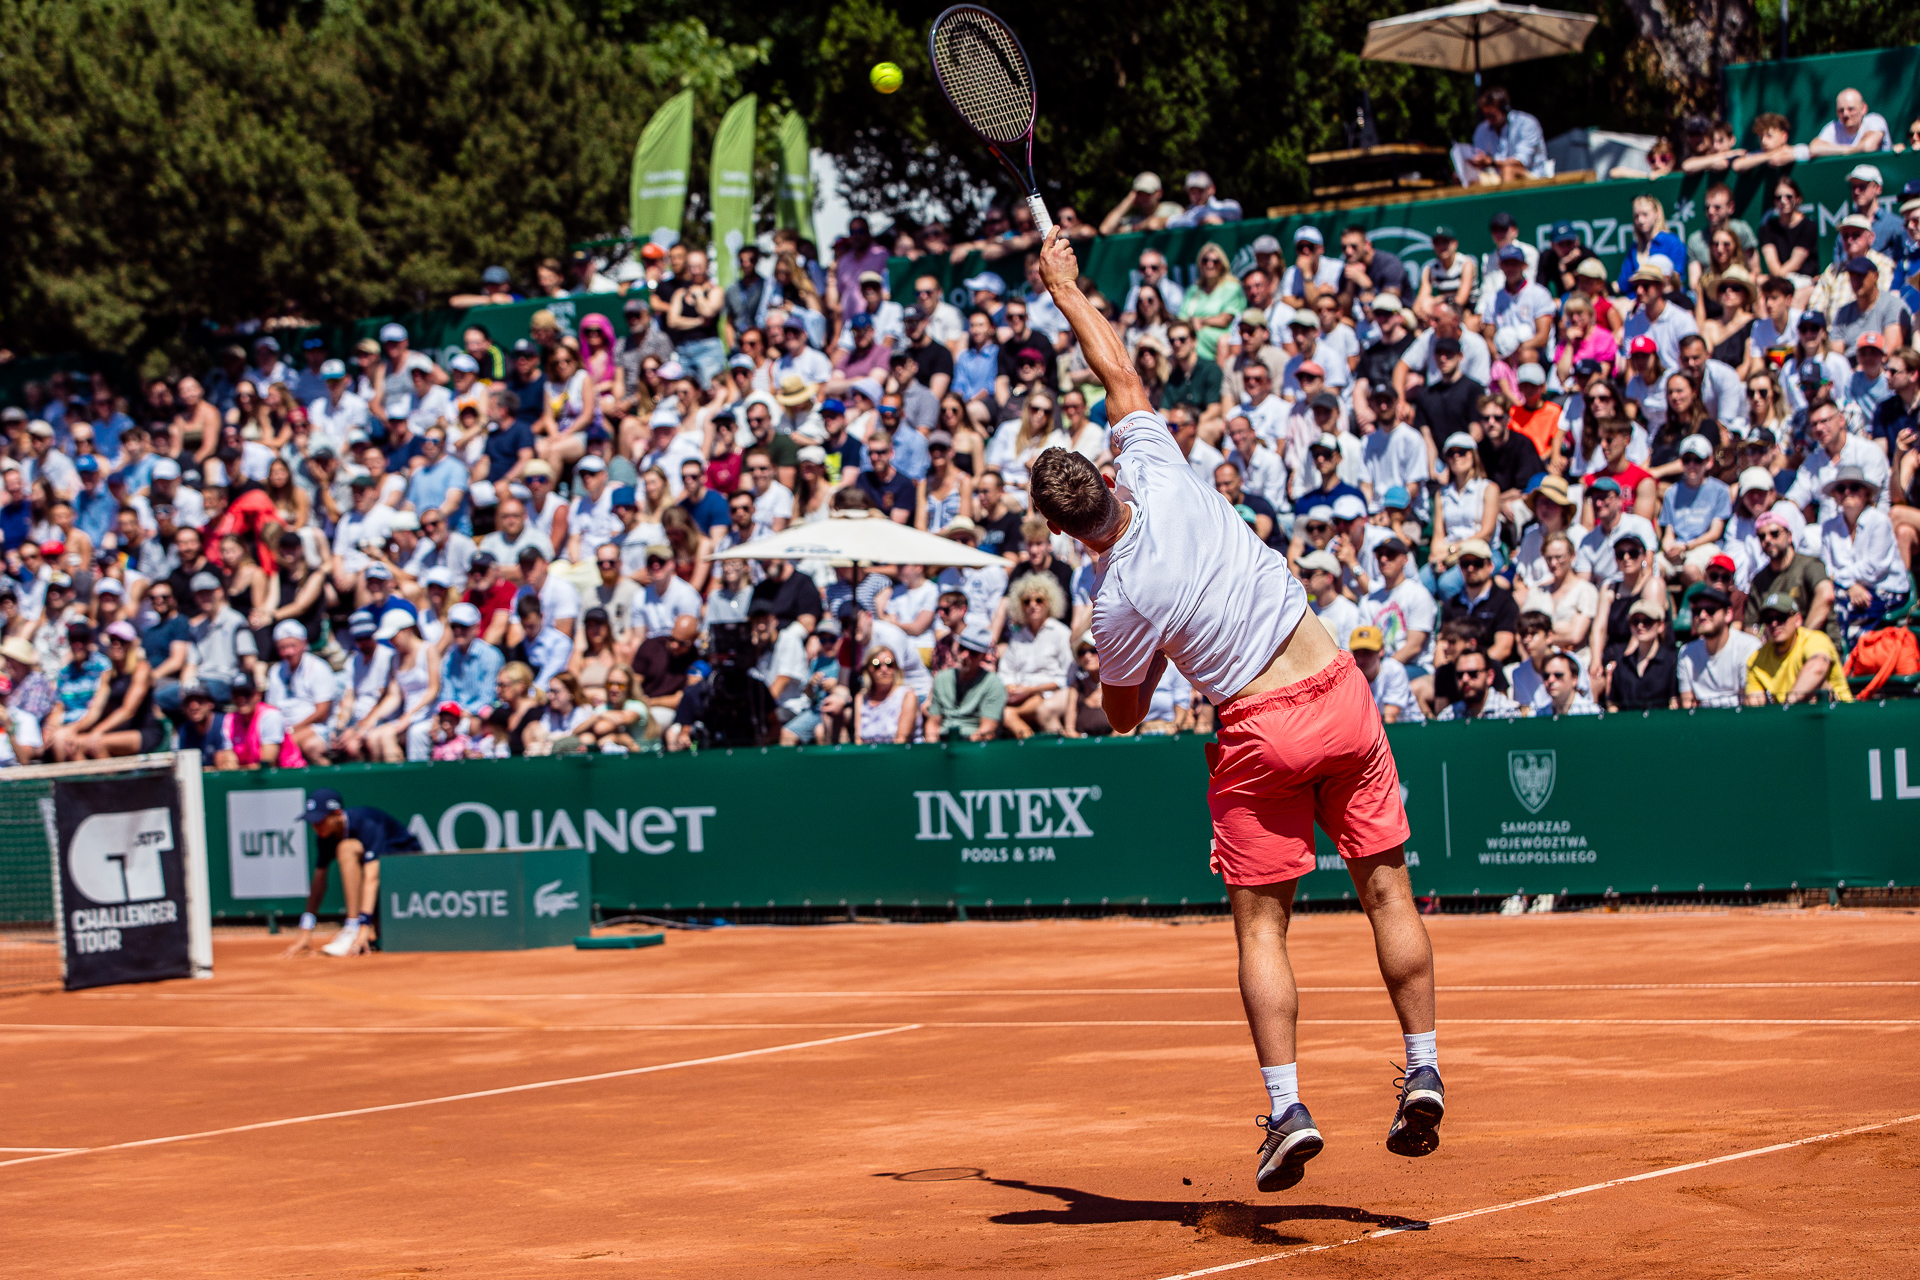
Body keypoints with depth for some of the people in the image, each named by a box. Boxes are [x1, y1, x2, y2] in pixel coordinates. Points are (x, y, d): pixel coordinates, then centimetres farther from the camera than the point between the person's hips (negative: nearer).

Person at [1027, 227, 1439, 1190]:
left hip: (1257, 730, -4)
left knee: (1262, 923, 4)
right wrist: (1067, 291, 21)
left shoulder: (1117, 601, -12)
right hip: (1337, 690, 4)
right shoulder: (1160, 474, -4)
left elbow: (1123, 716, 3)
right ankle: (1423, 1070, 6)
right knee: (1387, 892, 8)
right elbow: (1120, 377, 13)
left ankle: (1286, 1107, -5)